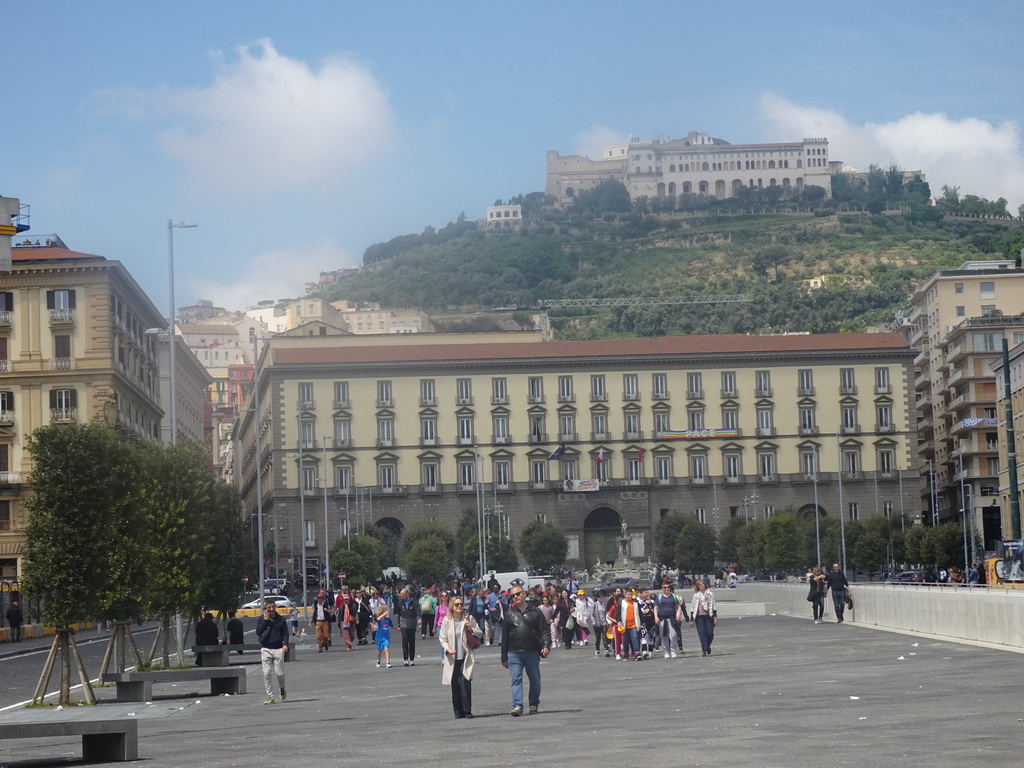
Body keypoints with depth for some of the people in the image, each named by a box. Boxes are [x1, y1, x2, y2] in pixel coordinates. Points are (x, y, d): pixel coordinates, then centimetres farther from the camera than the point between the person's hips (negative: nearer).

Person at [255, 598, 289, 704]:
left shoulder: (281, 619, 8)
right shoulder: (261, 619, 6)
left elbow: (285, 633, 7)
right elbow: (258, 632, -6)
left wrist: (285, 644, -10)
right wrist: (265, 620, -10)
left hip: (278, 649, 0)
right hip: (266, 649, 0)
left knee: (279, 673, -3)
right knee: (267, 674, -5)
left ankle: (282, 689, 27)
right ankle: (270, 697, 1)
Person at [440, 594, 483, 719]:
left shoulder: (469, 618, 3)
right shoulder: (447, 620, 2)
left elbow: (480, 634, 9)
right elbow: (442, 638, 6)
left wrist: (471, 628, -10)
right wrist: (447, 649, -11)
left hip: (465, 657, -1)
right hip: (452, 657, 1)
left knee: (465, 682, -13)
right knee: (455, 684, 3)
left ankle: (467, 710, -7)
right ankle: (458, 711, 12)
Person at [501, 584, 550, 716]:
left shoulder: (535, 611, 6)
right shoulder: (509, 613, 9)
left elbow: (544, 631, 4)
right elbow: (504, 636, 11)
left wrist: (546, 646, -14)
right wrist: (504, 658, 9)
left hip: (532, 652, 0)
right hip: (514, 652, 0)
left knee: (535, 680, 8)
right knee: (516, 679, -9)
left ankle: (534, 704, 20)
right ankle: (517, 705, -13)